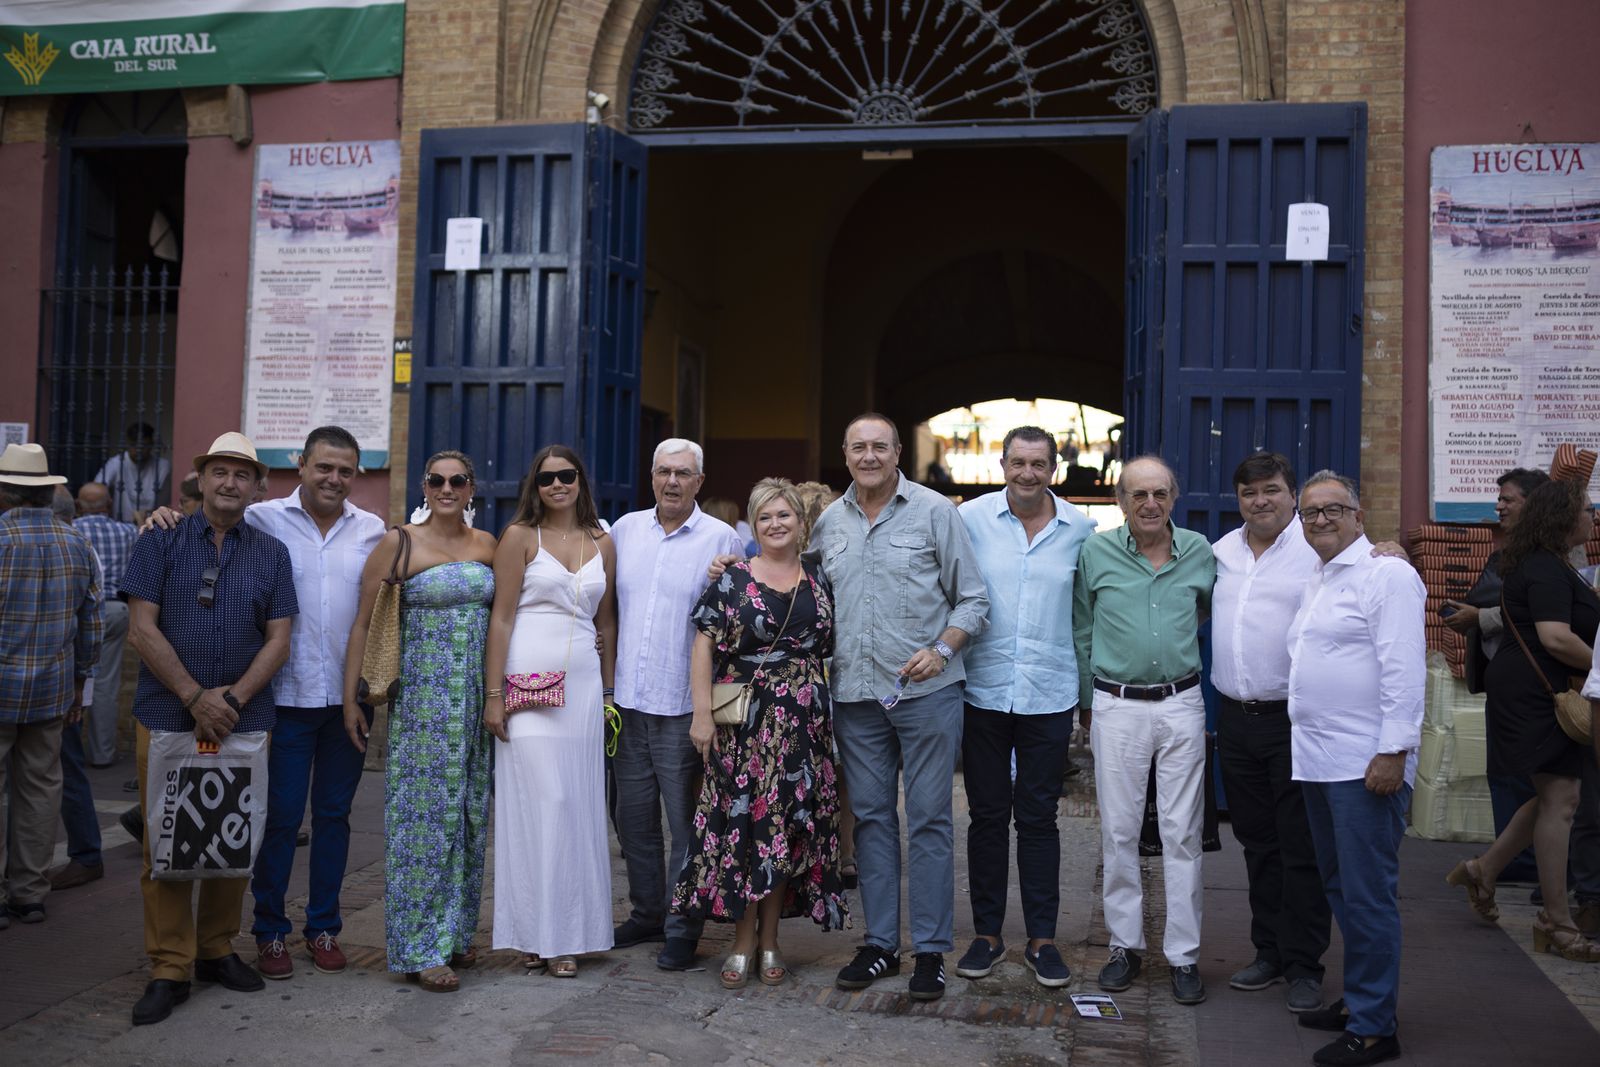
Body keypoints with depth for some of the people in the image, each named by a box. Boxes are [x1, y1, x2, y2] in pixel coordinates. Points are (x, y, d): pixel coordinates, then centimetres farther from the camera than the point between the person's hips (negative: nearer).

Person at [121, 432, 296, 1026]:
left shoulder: (271, 553, 9)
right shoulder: (161, 542, 3)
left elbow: (278, 640, 4)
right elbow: (142, 629, -5)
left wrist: (233, 697, -10)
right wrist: (196, 697, -12)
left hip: (244, 722, 2)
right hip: (167, 717, -2)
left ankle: (216, 950, 24)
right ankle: (168, 971, 9)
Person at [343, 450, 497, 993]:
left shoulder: (485, 544, 8)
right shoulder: (397, 543, -5)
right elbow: (364, 624, -4)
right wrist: (350, 698, -7)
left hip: (476, 697, 5)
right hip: (421, 695, -5)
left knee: (468, 814, 10)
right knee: (423, 814, -2)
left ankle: (455, 932, 24)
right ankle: (419, 947, 8)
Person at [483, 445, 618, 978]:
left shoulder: (603, 544, 11)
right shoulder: (520, 536, 0)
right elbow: (501, 618, -3)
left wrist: (608, 691, 14)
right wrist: (493, 694, -8)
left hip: (583, 686, 4)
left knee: (578, 806, 5)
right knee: (537, 803, -3)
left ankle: (568, 933, 15)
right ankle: (533, 932, 9)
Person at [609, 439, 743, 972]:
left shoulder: (721, 539, -3)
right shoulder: (625, 529, 9)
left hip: (683, 706, -4)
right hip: (628, 701, 5)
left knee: (686, 824, 2)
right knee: (634, 819, 14)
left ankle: (682, 931, 14)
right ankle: (646, 913, 30)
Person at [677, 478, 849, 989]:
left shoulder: (820, 581, 10)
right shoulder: (732, 579, 2)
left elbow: (834, 650, 15)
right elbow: (704, 646, -3)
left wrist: (837, 715, 7)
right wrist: (702, 713, -10)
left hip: (803, 725, 2)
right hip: (743, 721, -2)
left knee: (789, 826, 5)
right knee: (740, 824, -1)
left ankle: (770, 940, 18)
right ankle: (743, 941, 12)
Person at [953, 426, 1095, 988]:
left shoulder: (1081, 529, 1)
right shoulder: (971, 518, -2)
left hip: (1049, 695, 0)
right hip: (983, 692, 0)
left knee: (1038, 818, 7)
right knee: (987, 816, 9)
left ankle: (1042, 939, 19)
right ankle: (987, 934, 21)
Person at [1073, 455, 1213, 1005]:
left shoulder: (1200, 553, 2)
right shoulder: (1095, 553, -1)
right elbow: (1081, 634, 7)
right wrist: (1089, 703, 8)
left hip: (1181, 706, 1)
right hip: (1117, 707, 0)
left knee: (1182, 833, 3)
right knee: (1119, 831, 6)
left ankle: (1184, 954, 12)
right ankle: (1125, 944, 19)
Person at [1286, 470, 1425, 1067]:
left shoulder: (1386, 574, -9)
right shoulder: (1317, 583, 18)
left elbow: (1405, 670, -16)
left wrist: (1393, 751, -21)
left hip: (1367, 765, -9)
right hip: (1318, 763, 9)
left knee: (1368, 894, -4)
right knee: (1340, 889, 16)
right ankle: (1357, 1000, 29)